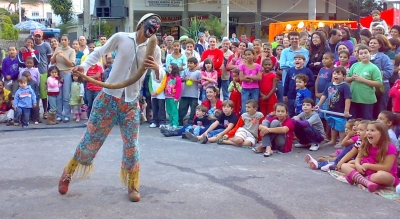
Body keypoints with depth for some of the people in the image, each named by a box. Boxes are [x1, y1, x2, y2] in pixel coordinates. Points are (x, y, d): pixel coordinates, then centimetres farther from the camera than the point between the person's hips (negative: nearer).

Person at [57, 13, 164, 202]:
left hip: (131, 102, 1)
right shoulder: (121, 37, -5)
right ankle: (68, 173, 25)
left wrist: (157, 68, -24)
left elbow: (161, 78, -2)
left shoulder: (154, 50, -1)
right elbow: (99, 53, 6)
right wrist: (84, 66, -10)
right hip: (108, 97, -1)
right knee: (91, 138, 6)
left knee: (131, 144, 2)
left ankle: (132, 187, 16)